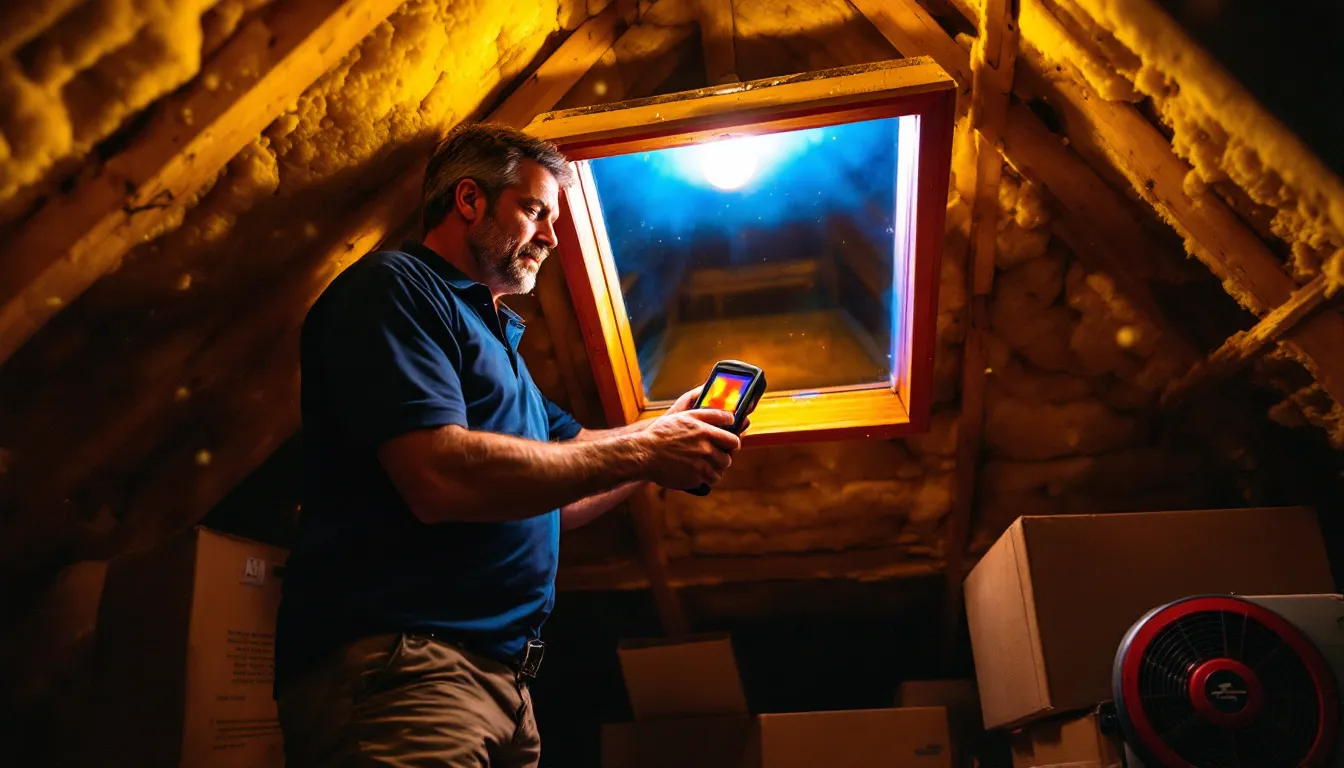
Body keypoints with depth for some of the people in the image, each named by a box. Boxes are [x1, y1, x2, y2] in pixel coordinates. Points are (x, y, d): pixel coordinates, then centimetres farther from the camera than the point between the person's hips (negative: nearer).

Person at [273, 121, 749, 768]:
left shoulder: (497, 336, 23)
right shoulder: (391, 286, -6)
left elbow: (557, 504, 24)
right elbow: (441, 478, -22)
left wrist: (664, 437, 10)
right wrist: (637, 452, -16)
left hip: (502, 674, 9)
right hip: (403, 665, -9)